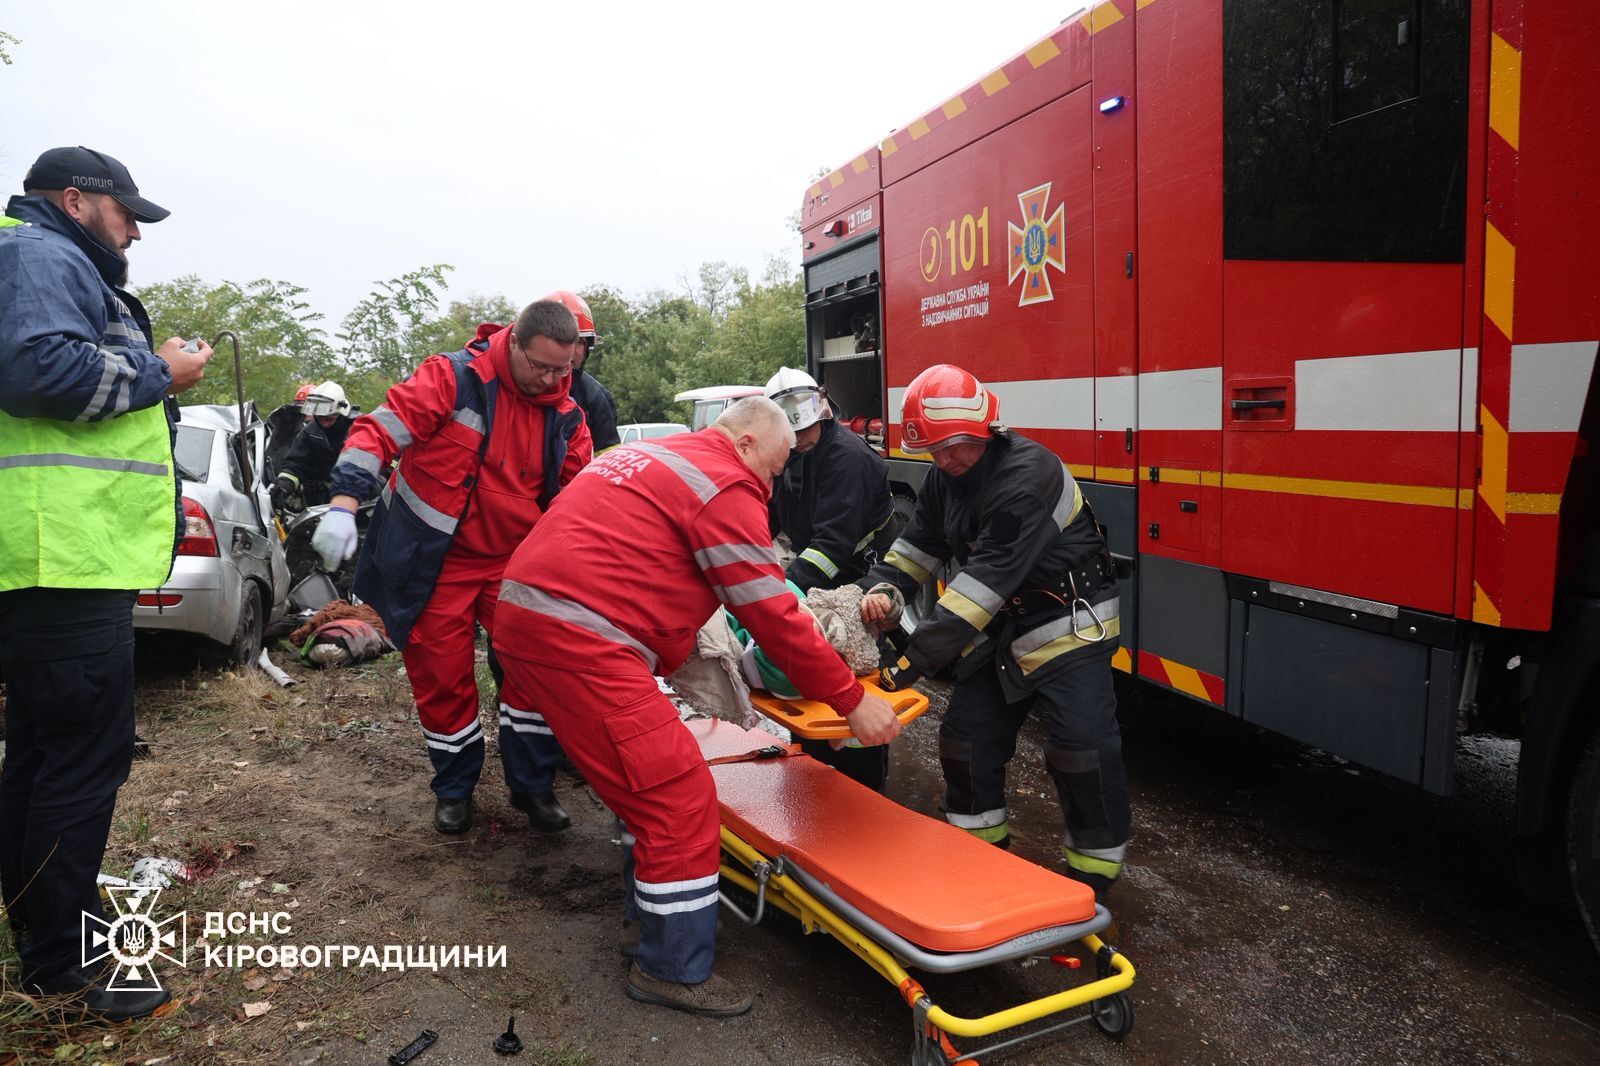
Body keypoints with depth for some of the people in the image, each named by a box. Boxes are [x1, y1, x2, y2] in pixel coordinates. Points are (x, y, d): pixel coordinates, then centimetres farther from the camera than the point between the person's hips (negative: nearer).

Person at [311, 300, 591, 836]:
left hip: (514, 561, 3)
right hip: (434, 560, -3)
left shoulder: (565, 415, 1)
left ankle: (533, 786, 15)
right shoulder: (453, 378, -14)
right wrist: (343, 505, -29)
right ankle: (454, 788, 26)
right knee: (442, 677, 5)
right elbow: (379, 431, -19)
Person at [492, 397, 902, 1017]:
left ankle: (652, 913, 35)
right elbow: (774, 617, -8)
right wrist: (852, 699, -1)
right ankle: (673, 970, 9)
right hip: (579, 640, -10)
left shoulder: (651, 457, 22)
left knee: (653, 782, 22)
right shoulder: (728, 487, -6)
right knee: (680, 799, -3)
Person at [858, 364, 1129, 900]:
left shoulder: (1027, 475, -29)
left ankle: (1093, 875, 6)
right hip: (1003, 625, 8)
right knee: (966, 735, 8)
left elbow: (989, 577, -34)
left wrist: (915, 659, -34)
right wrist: (885, 587, -15)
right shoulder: (948, 476, 0)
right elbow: (919, 543, 8)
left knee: (1081, 746, -13)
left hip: (1067, 624, -8)